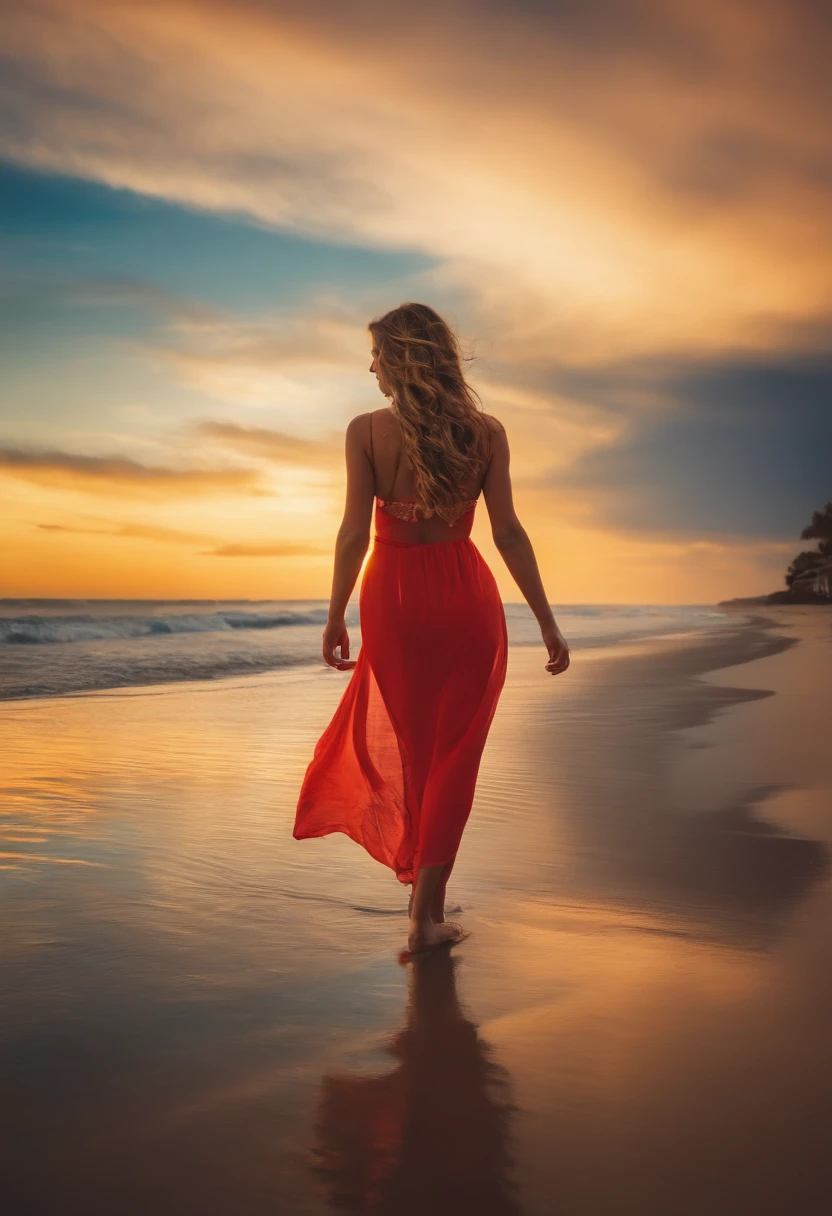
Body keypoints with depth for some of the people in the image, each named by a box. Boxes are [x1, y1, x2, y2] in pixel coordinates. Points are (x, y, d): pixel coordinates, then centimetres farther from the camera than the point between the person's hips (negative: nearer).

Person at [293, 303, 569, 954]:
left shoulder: (367, 430, -6)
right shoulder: (486, 431, -2)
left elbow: (355, 533, -9)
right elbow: (509, 533, -5)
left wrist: (335, 617, 2)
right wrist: (548, 623, 0)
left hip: (395, 596, 0)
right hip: (466, 595, 0)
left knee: (411, 744, 20)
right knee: (454, 754, 7)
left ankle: (418, 862, 36)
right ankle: (427, 913, 8)